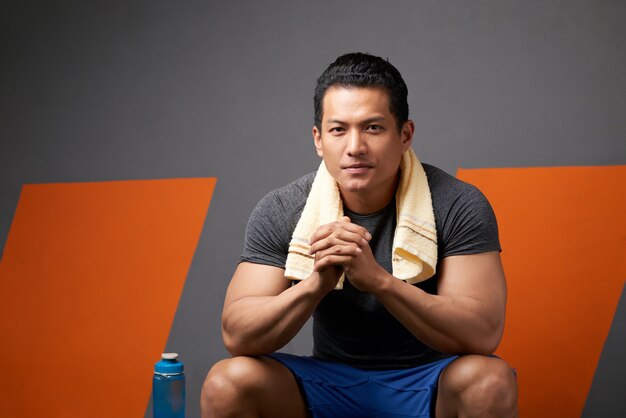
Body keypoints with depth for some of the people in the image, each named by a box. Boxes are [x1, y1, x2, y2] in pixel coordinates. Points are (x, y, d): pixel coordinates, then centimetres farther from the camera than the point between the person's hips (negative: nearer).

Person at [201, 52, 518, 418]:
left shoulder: (458, 206, -13)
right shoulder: (279, 213, -8)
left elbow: (483, 333, -23)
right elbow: (238, 336, -14)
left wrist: (378, 279, -37)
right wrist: (317, 282, -33)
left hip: (429, 383, -1)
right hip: (331, 382, 1)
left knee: (491, 382, -33)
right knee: (227, 384, -24)